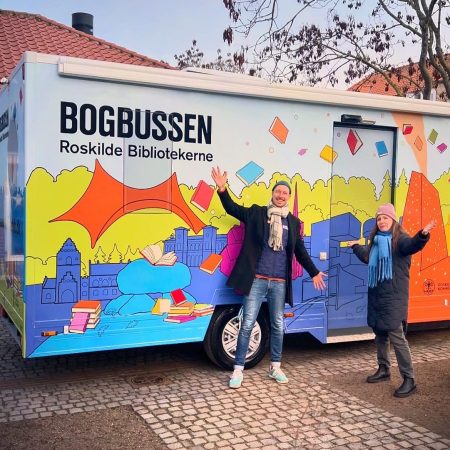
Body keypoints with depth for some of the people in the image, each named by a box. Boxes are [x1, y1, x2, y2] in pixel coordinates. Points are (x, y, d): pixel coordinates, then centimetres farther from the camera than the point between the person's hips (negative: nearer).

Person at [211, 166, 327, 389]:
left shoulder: (293, 222, 10)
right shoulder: (257, 213, 3)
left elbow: (300, 252, 16)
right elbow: (232, 208, -1)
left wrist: (314, 273, 18)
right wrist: (222, 189, -16)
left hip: (279, 283, 3)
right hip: (257, 280, -3)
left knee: (278, 326, 12)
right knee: (247, 324, -2)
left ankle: (275, 367, 27)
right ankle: (238, 370, 6)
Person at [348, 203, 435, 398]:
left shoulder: (400, 239, -11)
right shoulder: (376, 241, 14)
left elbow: (412, 245, -35)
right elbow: (368, 257, 35)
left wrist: (422, 235, -56)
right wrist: (356, 247, 51)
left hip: (394, 296, -8)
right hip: (376, 294, 8)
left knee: (396, 336, -11)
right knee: (380, 334, 16)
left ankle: (409, 380, -4)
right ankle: (384, 369, 31)